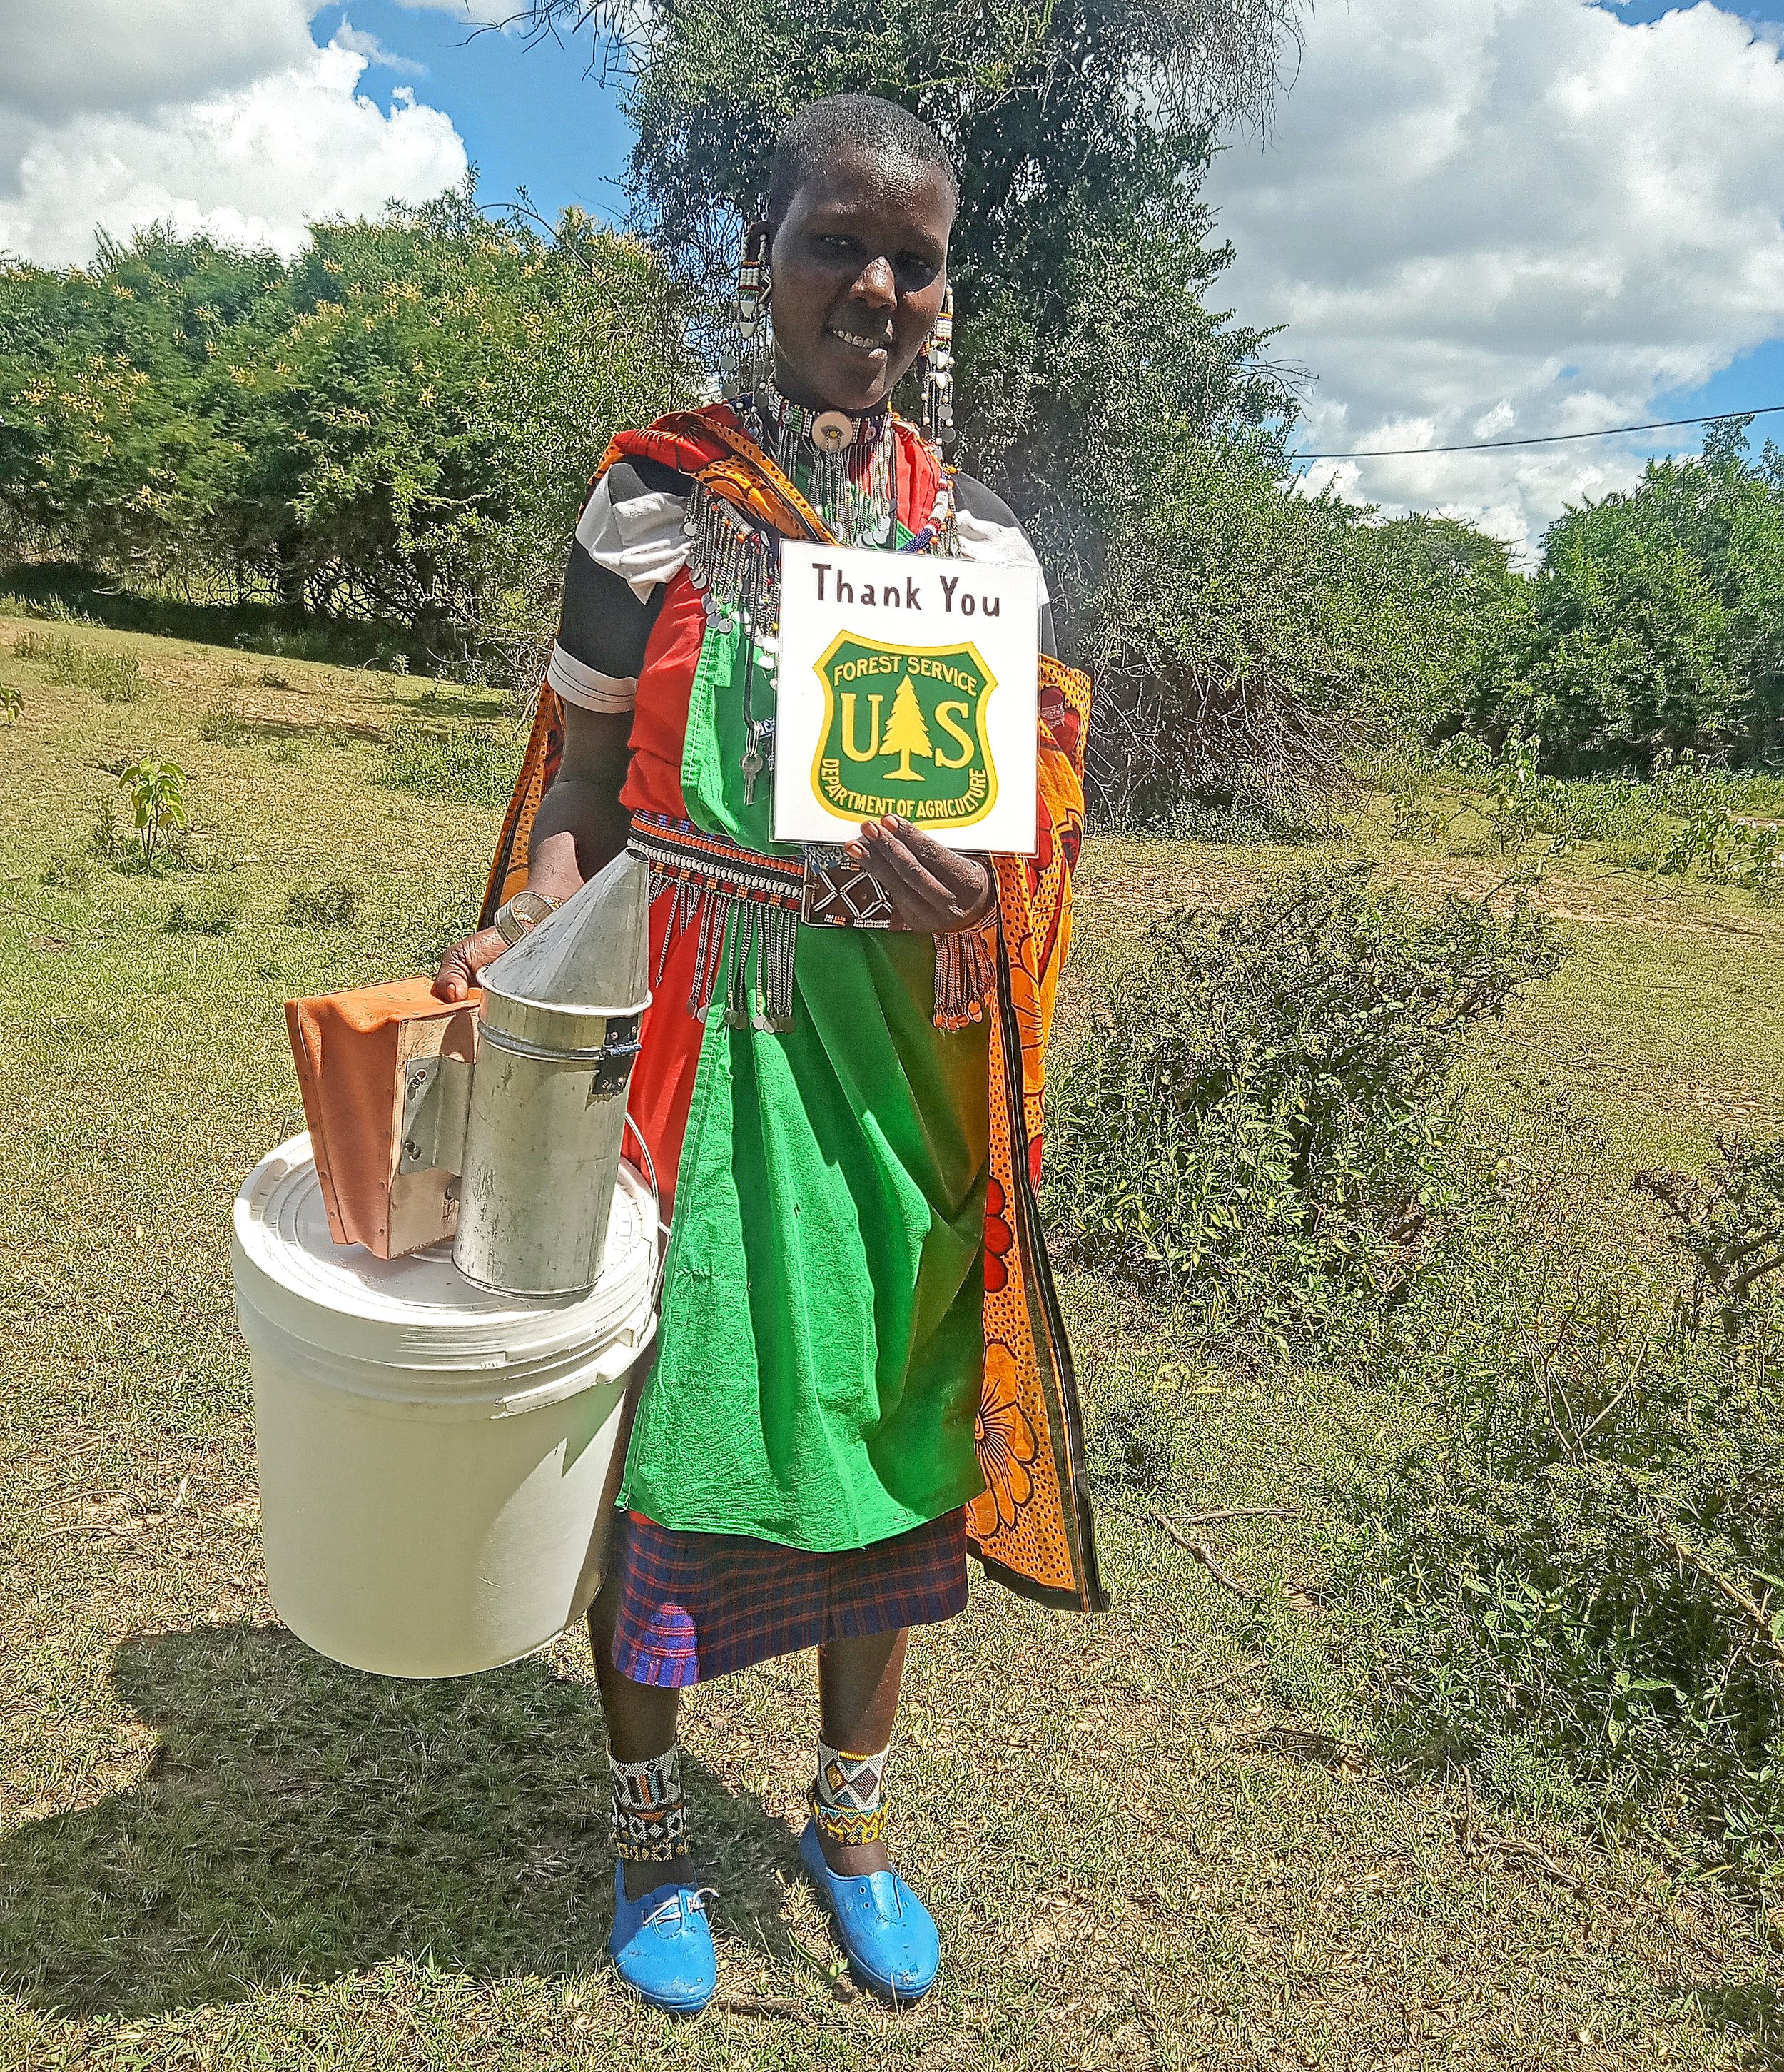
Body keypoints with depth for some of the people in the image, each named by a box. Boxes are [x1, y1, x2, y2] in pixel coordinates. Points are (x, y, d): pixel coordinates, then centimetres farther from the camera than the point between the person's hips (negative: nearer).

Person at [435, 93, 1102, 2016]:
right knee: (659, 1414, 6)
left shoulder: (977, 540, 5)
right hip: (676, 1027, -2)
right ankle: (649, 1823, 33)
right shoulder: (651, 502, 1)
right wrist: (521, 925, -18)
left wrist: (957, 893, -18)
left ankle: (850, 1808, 38)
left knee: (883, 1420, 12)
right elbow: (588, 781, 2)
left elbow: (1012, 839, 6)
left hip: (882, 1046, 2)